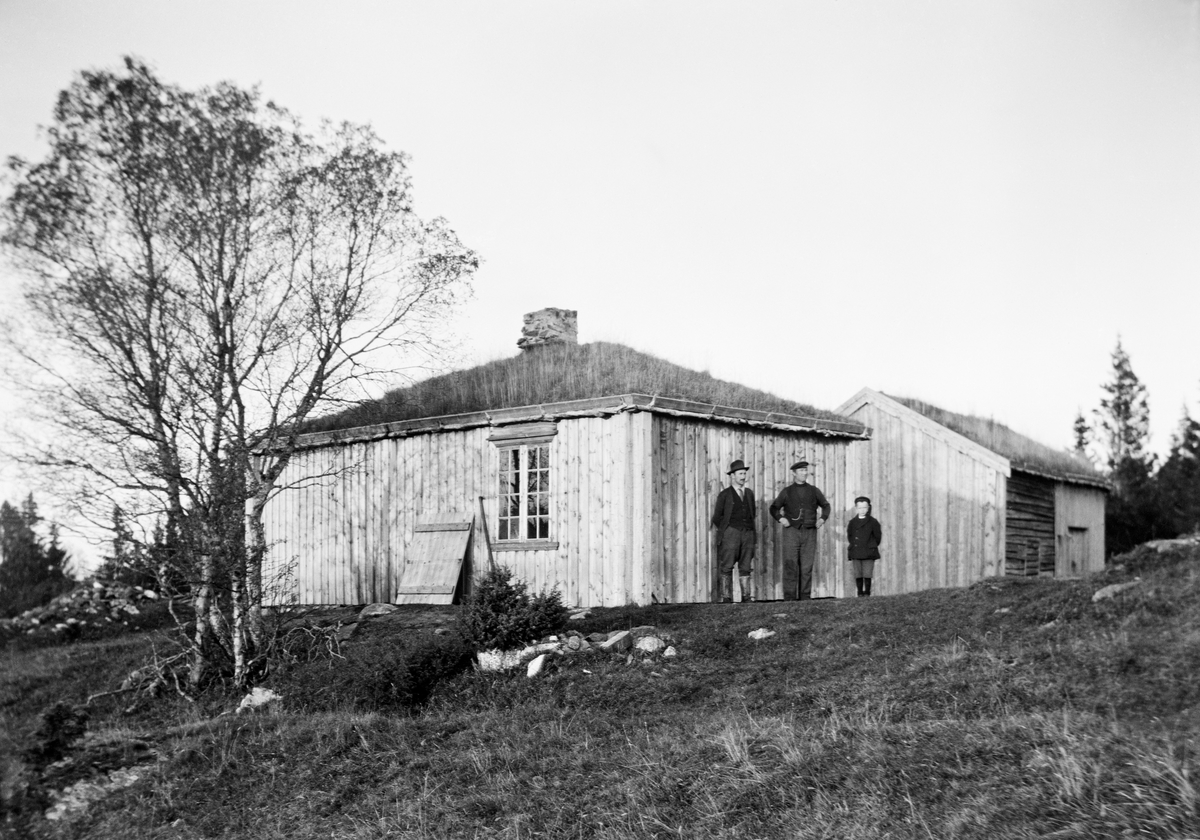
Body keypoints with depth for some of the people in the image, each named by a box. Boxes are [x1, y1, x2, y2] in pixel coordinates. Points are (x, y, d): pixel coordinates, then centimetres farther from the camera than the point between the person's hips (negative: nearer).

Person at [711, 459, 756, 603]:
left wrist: (750, 528, 12)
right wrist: (726, 529, 4)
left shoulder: (750, 493, 16)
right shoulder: (724, 495, 5)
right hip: (730, 532, -3)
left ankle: (746, 596, 1)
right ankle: (726, 597, -7)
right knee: (727, 567, -6)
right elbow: (717, 518, 7)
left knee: (745, 567, 1)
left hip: (748, 533, 4)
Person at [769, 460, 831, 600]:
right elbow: (774, 508, 14)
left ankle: (805, 596, 5)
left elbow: (826, 505, 24)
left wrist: (823, 518, 9)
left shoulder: (813, 491, 13)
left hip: (809, 532, 2)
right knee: (790, 566, -9)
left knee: (807, 567, 0)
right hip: (791, 531, -2)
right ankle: (789, 597, -9)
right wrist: (780, 518, -3)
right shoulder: (787, 491, 9)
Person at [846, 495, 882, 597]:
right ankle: (860, 593, 9)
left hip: (868, 554, -2)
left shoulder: (873, 522, 2)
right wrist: (853, 545, 8)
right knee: (858, 575, 2)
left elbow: (878, 536, 6)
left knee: (867, 574, -4)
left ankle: (867, 593, 4)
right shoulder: (852, 523, 8)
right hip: (856, 553, 2)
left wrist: (872, 546, 7)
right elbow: (849, 536, 17)